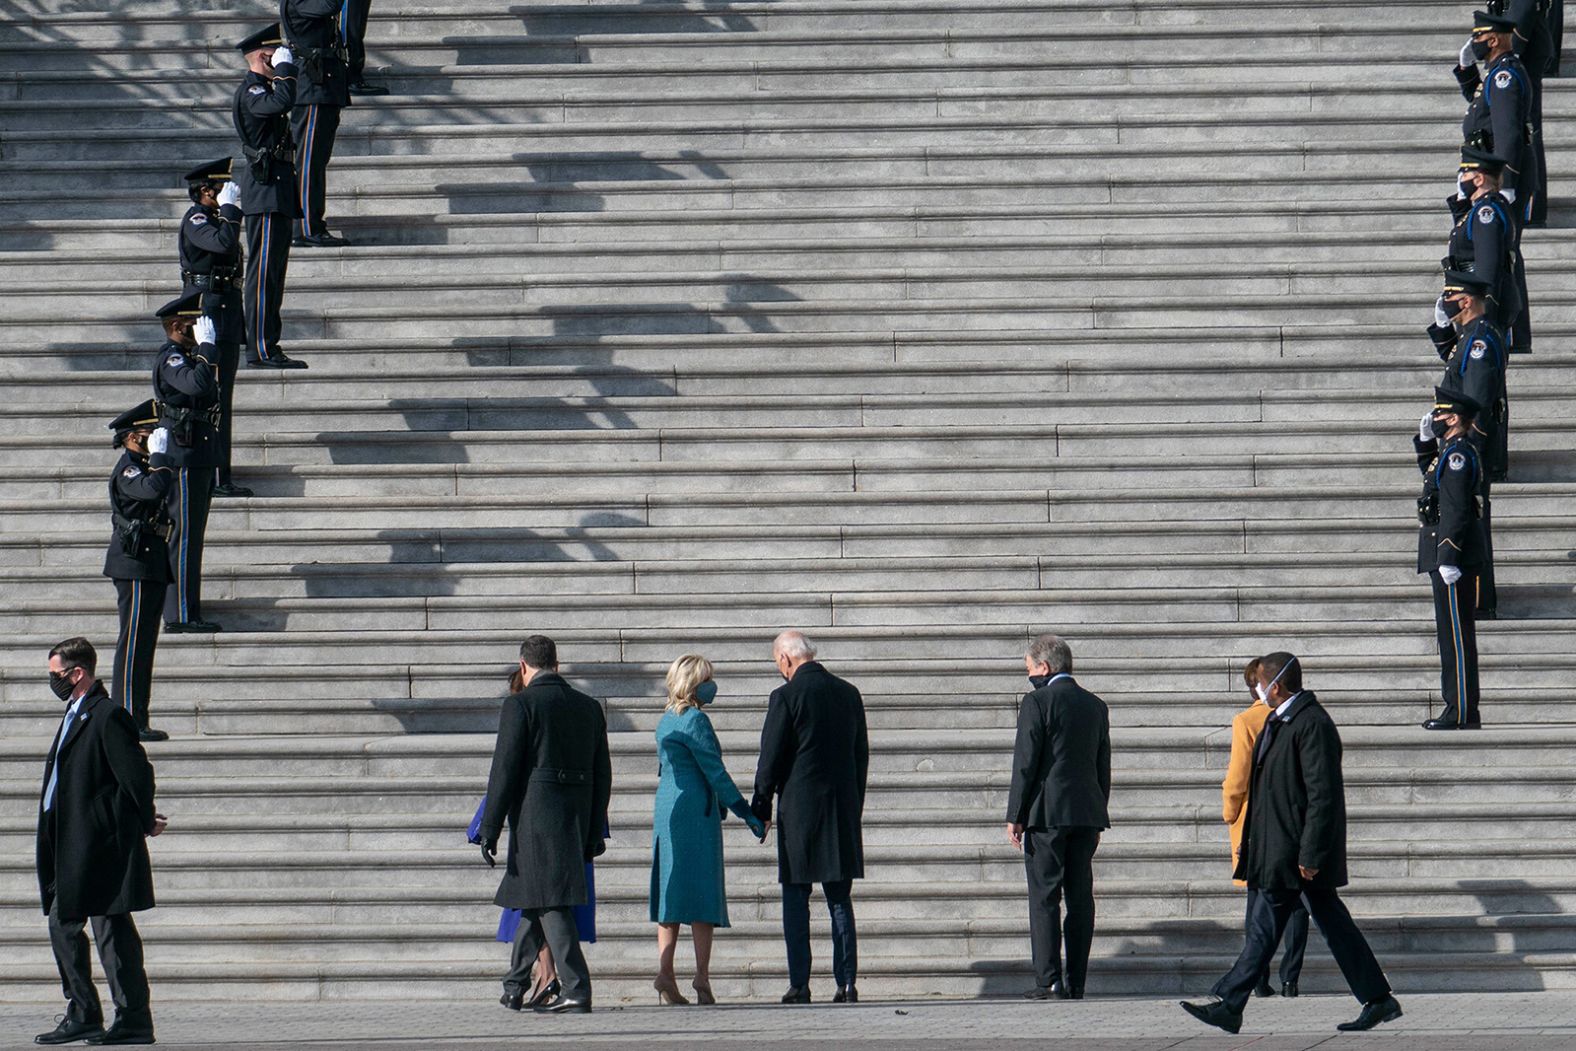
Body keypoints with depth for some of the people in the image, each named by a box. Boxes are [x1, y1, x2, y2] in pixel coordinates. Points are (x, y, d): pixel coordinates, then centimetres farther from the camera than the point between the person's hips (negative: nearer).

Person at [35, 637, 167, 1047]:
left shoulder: (108, 717, -14)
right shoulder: (75, 716, 17)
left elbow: (137, 773, -18)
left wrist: (145, 823, -7)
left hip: (102, 845, -10)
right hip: (72, 848, 10)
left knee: (113, 932, -7)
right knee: (62, 925, 10)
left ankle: (134, 1021, -4)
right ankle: (82, 1016, 15)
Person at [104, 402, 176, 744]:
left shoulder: (141, 466, 19)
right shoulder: (127, 469, -12)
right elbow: (154, 489, -31)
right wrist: (160, 455, -20)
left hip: (150, 565, 10)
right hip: (136, 564, -10)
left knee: (141, 644, 11)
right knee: (135, 642, -11)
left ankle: (135, 720, 14)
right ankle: (128, 719, -12)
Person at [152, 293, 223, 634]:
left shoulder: (185, 355, 16)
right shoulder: (170, 358, -15)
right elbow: (196, 384, -34)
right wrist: (207, 346, -26)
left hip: (198, 461, 11)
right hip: (184, 461, -11)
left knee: (190, 536, 13)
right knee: (185, 536, -9)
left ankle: (185, 613, 17)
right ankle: (180, 615, -8)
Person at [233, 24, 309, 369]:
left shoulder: (262, 89, 21)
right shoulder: (250, 90, -11)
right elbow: (282, 102, -30)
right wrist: (285, 68, -20)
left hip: (276, 194, 11)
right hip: (266, 190, -11)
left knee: (272, 272, 11)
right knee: (264, 272, -11)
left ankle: (266, 348, 14)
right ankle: (260, 350, -13)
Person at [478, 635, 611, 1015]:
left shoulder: (520, 705, -7)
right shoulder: (589, 707, 11)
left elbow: (504, 769, -11)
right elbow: (602, 775, 12)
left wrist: (490, 829, -7)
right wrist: (595, 832, 18)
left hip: (536, 815, -6)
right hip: (576, 819, 7)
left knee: (550, 903, -7)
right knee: (536, 899, 19)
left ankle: (576, 991, -15)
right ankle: (517, 980, 29)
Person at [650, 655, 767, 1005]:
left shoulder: (666, 720, 14)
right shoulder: (695, 720, -12)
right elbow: (715, 773, -15)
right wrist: (749, 815, -12)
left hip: (666, 811, 8)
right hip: (696, 812, -8)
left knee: (671, 894, 8)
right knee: (703, 893, -7)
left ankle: (665, 975, 2)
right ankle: (701, 978, -13)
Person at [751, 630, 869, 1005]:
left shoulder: (786, 696, -9)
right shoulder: (849, 693, 8)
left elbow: (770, 759, -8)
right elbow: (862, 754, 13)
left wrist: (760, 809, 3)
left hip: (799, 808, -5)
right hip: (843, 811, 5)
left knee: (796, 902, 1)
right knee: (840, 901, 8)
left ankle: (799, 985, -2)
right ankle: (847, 983, 2)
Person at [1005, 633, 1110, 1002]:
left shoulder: (1037, 702, -7)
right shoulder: (1095, 705, 12)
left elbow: (1025, 763, -10)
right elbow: (1103, 767, 15)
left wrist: (1015, 817, -6)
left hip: (1046, 814, -6)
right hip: (1087, 814, 6)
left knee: (1044, 897, -4)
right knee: (1080, 898, 6)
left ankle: (1049, 980, -9)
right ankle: (1075, 982, 5)